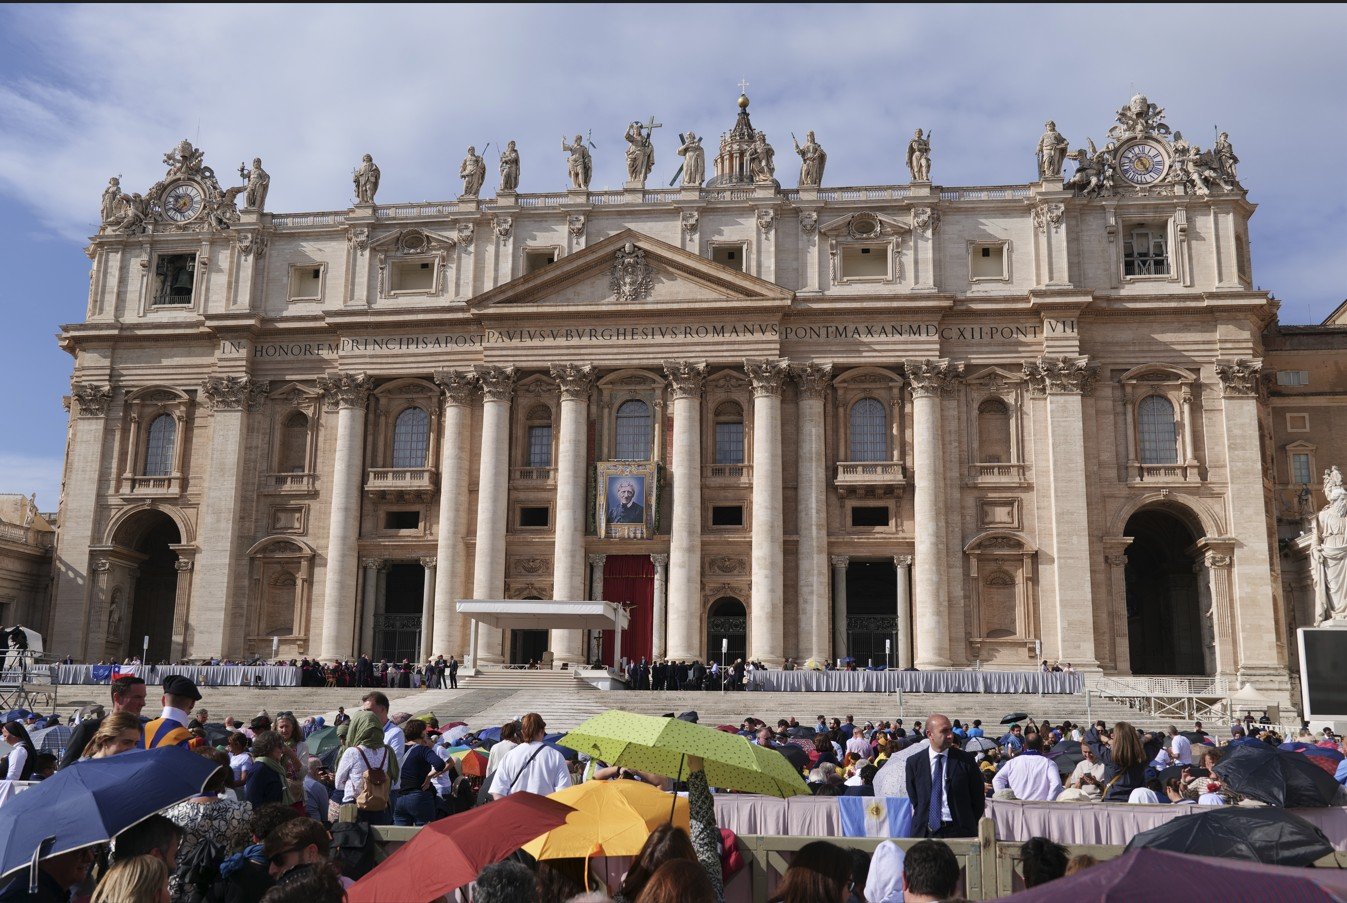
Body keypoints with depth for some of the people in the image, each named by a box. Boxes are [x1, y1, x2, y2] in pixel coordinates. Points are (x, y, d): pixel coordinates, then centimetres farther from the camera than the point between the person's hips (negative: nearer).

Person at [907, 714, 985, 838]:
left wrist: (969, 826, 4)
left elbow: (978, 798, 6)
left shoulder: (965, 760, 1)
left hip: (959, 832, -1)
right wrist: (921, 822, 3)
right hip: (925, 832, 1)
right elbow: (914, 799, 10)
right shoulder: (914, 763, 3)